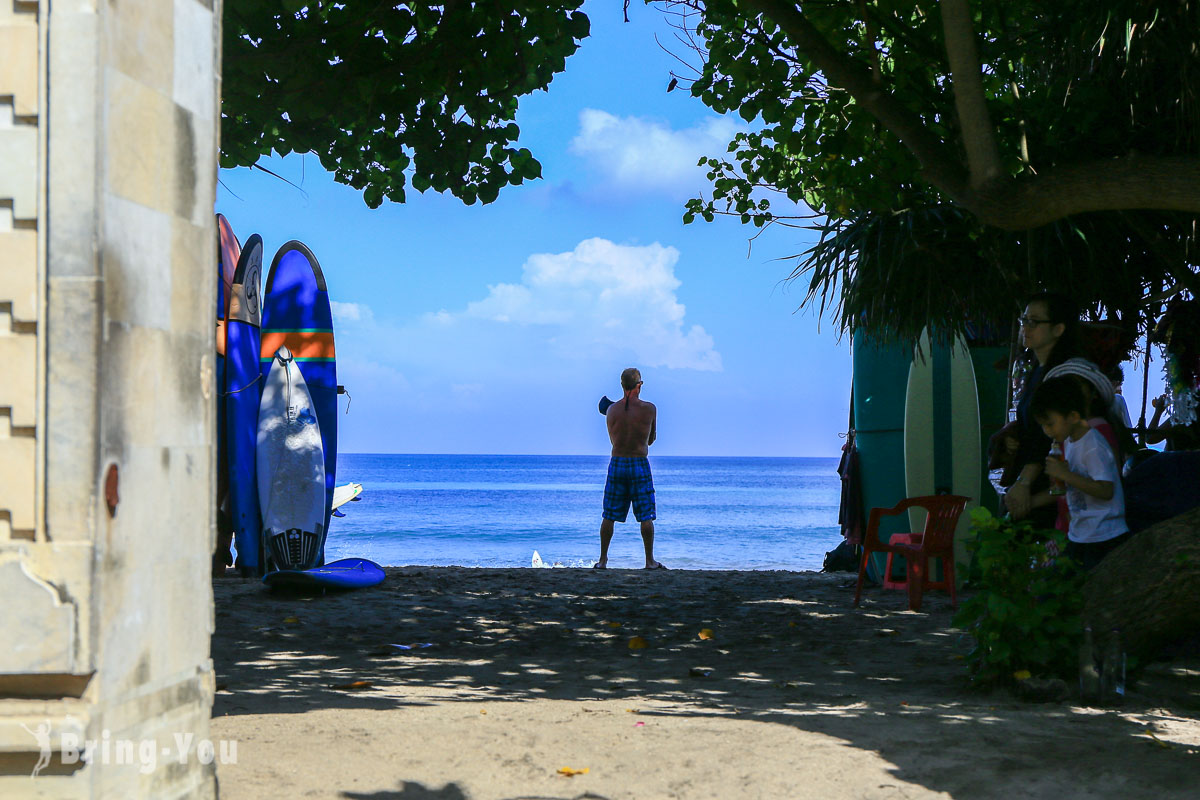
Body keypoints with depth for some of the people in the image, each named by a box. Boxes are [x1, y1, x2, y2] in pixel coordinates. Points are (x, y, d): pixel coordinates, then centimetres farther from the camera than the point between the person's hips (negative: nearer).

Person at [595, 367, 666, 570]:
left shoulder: (612, 409, 2)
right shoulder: (649, 408, -6)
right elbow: (652, 439, 7)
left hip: (616, 462, 3)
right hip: (640, 464, -3)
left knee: (609, 515, 8)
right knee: (646, 516, 4)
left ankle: (603, 560, 11)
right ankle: (650, 561, 5)